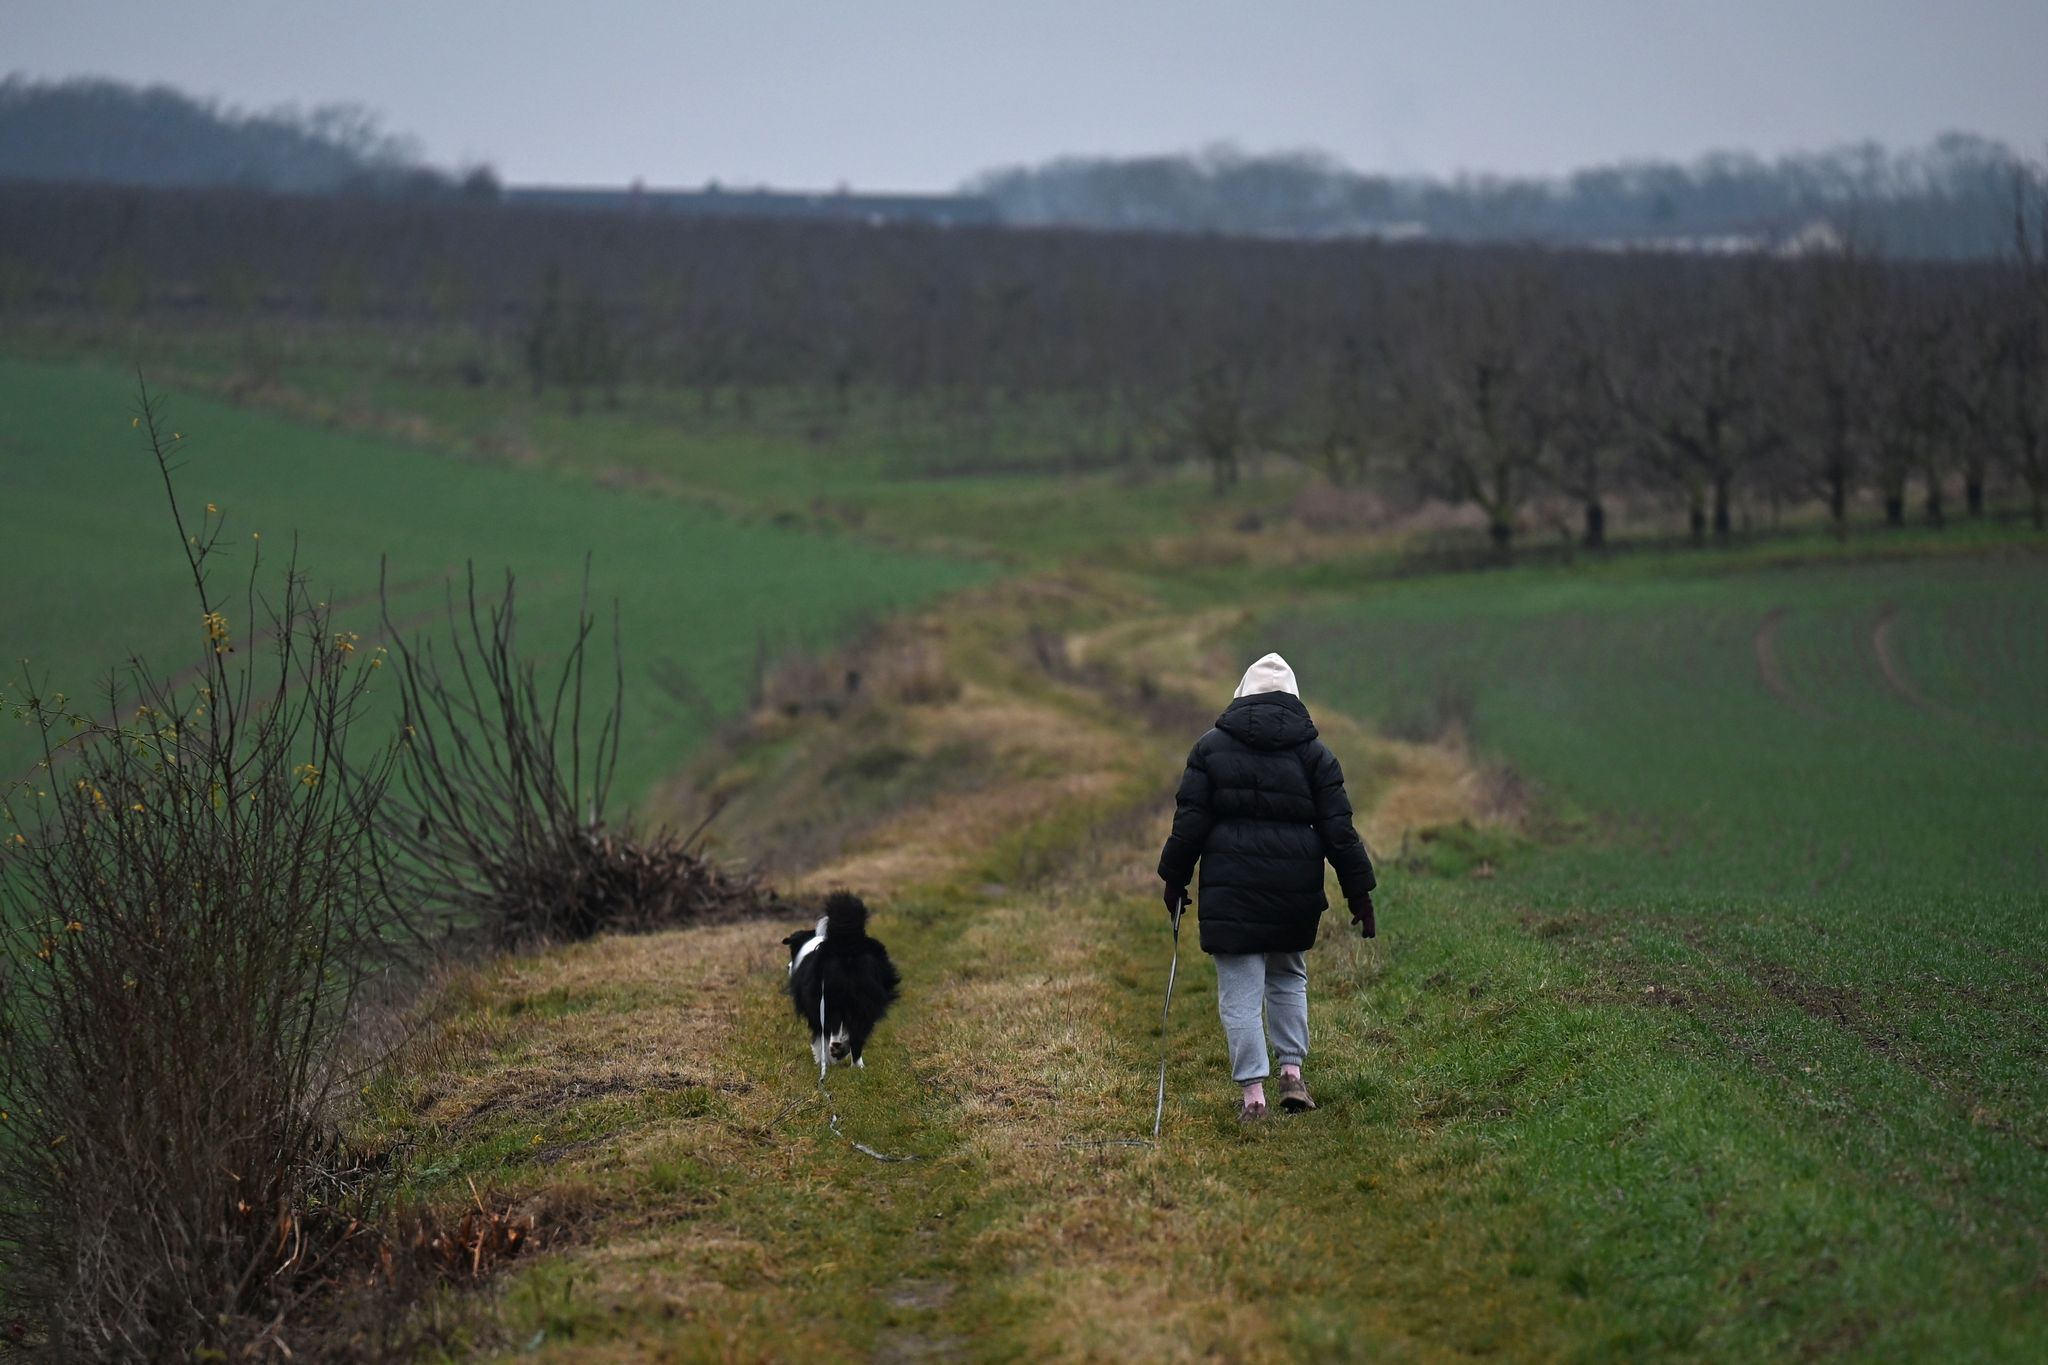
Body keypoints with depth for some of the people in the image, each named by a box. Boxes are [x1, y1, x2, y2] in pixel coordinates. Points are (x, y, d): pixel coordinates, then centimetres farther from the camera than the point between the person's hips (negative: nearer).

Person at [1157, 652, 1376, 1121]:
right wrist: (1359, 891, 7)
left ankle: (1252, 1090, -4)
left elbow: (1189, 822, 0)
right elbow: (1338, 828, 3)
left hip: (1231, 888, -2)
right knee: (1288, 977, 22)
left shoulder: (1211, 747, 3)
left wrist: (1175, 880, 9)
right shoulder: (1313, 752, 5)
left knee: (1240, 992, 0)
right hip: (1294, 889, 2)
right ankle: (1292, 1070, 13)